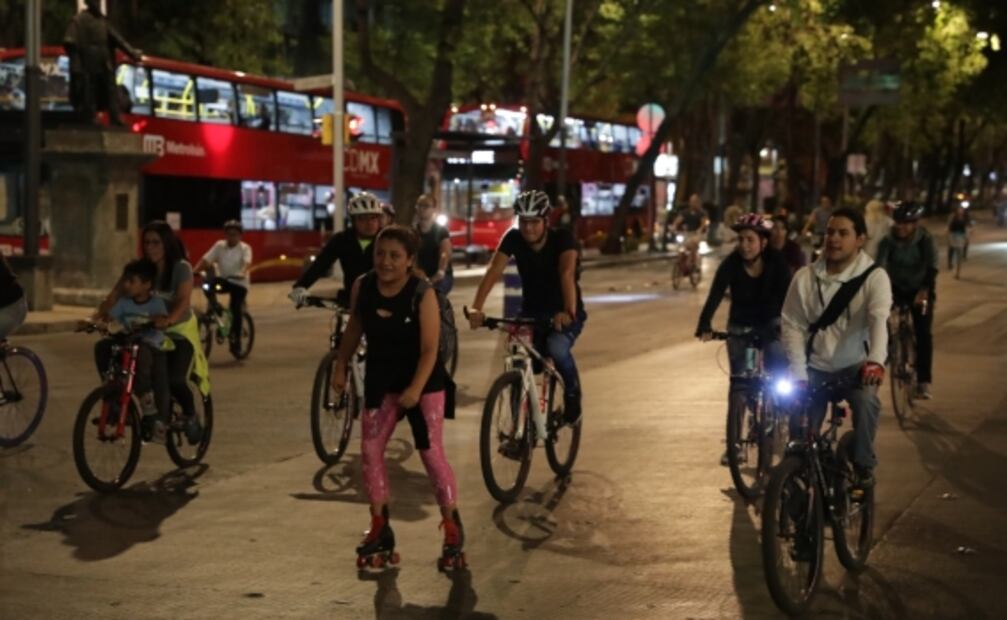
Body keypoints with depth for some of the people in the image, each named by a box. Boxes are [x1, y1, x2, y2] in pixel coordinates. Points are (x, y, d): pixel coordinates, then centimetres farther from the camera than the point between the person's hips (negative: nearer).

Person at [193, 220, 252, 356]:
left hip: (239, 283, -3)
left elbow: (247, 262, -28)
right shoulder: (219, 246, -1)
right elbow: (205, 259, -9)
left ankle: (236, 340, -5)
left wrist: (242, 273, -50)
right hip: (224, 280, 3)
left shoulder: (245, 248, -9)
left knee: (236, 310, -19)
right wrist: (194, 271, -26)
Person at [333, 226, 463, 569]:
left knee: (431, 452, -4)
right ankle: (380, 527, 14)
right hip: (380, 380, 5)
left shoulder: (422, 295, -20)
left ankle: (452, 526, 11)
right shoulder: (362, 287, -8)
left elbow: (429, 349, -21)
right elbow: (354, 327, 10)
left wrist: (415, 389, -31)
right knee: (370, 449, 2)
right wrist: (341, 366, 11)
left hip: (422, 382, -5)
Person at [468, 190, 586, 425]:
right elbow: (493, 272, -23)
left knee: (557, 348, -32)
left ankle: (572, 396, -6)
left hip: (564, 314, -4)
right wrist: (476, 308, -40)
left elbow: (567, 273, -37)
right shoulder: (513, 239, -12)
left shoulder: (562, 238, -20)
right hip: (532, 312, 4)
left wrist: (569, 312, -55)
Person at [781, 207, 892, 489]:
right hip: (816, 369, 2)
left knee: (865, 401, -33)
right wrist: (799, 376, -14)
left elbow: (879, 320, -26)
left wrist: (876, 360, -45)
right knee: (801, 432, -8)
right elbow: (793, 327, -3)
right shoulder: (805, 277, -2)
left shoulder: (874, 277, -9)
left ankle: (864, 466, -14)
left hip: (856, 367, -2)